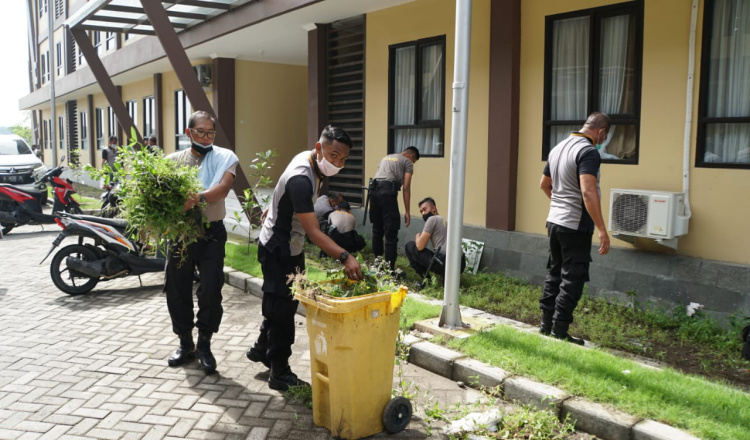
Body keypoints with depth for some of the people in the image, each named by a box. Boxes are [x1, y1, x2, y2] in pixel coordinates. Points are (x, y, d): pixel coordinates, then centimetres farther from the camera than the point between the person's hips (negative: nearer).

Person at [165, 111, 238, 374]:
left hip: (211, 233, -3)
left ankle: (204, 345, 17)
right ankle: (185, 343, 29)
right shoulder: (174, 160, 8)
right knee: (177, 290, 10)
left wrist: (198, 198, -35)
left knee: (210, 291, -3)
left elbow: (223, 188, -17)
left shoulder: (224, 157, 0)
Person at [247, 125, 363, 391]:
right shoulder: (300, 180, -33)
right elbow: (313, 231, -38)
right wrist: (344, 257, -46)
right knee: (282, 309, -2)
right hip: (278, 250, -9)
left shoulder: (308, 159, -3)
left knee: (282, 304, 20)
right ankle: (280, 373, 10)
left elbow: (284, 192, 16)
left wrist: (277, 206, 31)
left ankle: (261, 349, 38)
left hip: (291, 247, 9)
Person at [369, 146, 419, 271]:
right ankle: (389, 268, -5)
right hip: (388, 192, -7)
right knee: (391, 232, -3)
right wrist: (407, 211, 0)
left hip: (374, 190, 7)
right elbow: (406, 188, 1)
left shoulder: (386, 158, 31)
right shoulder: (407, 162, 11)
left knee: (377, 229, 17)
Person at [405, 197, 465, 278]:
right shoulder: (445, 221, 26)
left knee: (410, 246, 8)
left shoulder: (432, 219, 1)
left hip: (445, 264, -8)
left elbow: (420, 246, -3)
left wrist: (417, 236, 19)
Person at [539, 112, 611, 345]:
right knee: (572, 280, 0)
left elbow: (544, 184, 22)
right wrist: (602, 230, -28)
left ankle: (547, 325, 24)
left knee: (554, 273, 17)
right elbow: (588, 191, -28)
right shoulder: (588, 152, -16)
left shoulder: (558, 148, 11)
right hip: (575, 226, -8)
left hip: (554, 221, 9)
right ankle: (559, 333, 4)